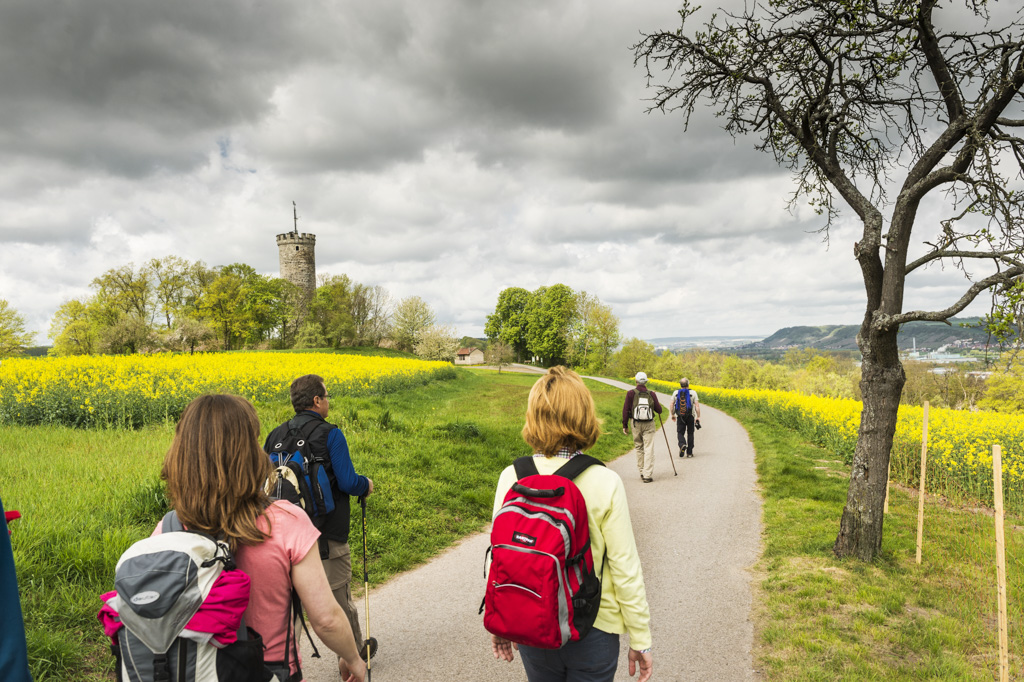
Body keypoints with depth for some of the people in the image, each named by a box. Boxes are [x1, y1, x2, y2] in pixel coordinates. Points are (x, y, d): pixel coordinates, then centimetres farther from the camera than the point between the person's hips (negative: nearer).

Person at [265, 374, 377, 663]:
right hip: (326, 537, -4)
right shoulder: (330, 435, -15)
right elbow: (348, 482, -20)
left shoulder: (276, 435, 3)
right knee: (339, 597, 14)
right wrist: (366, 485, 0)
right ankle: (354, 653, 33)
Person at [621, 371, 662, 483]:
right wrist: (657, 403, 25)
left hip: (636, 424, 1)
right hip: (649, 424, -1)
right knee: (649, 449, -2)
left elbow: (625, 410, -4)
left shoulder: (630, 393, -4)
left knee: (639, 448, 14)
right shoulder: (651, 394, -2)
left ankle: (642, 472, 21)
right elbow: (659, 410, 3)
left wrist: (625, 425, 5)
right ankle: (647, 475, -7)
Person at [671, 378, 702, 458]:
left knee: (680, 433, 7)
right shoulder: (693, 393, -5)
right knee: (690, 433, 11)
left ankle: (682, 444, -25)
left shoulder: (676, 393, 1)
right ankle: (689, 452, 13)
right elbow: (697, 405, -11)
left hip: (680, 417, 0)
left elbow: (672, 404, 4)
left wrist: (672, 415, 16)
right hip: (690, 417, 0)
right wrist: (698, 417, -6)